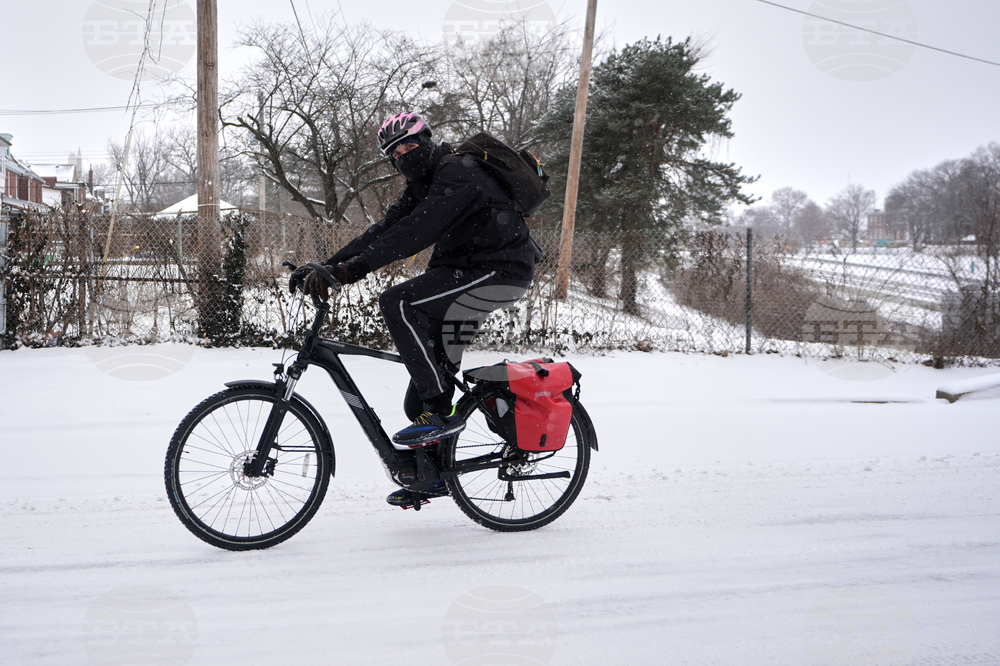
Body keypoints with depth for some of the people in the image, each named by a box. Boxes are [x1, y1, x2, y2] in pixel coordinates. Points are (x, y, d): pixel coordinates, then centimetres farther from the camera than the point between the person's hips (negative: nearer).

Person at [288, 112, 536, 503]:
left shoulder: (458, 171, -16)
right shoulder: (422, 184, 15)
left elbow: (417, 231, -29)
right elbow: (384, 231, 7)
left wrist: (354, 268, -36)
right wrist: (323, 268, -3)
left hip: (499, 272, -10)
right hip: (468, 273, 10)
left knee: (397, 303, -22)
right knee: (435, 365, 9)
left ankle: (441, 412, -19)